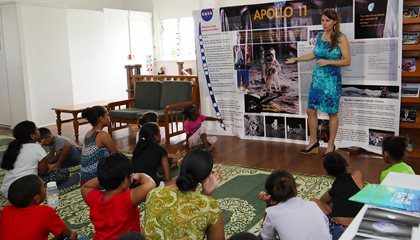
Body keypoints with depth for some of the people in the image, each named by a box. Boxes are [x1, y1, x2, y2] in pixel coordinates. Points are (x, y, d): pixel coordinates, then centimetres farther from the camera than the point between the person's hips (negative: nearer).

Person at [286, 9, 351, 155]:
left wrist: (328, 62, -20)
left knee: (332, 113, 6)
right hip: (317, 79, 6)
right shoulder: (320, 36, 6)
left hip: (332, 81, -5)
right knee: (311, 110, 7)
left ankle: (331, 145, 19)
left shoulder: (341, 38, -10)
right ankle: (313, 142, 23)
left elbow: (347, 61, -12)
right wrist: (297, 59, 18)